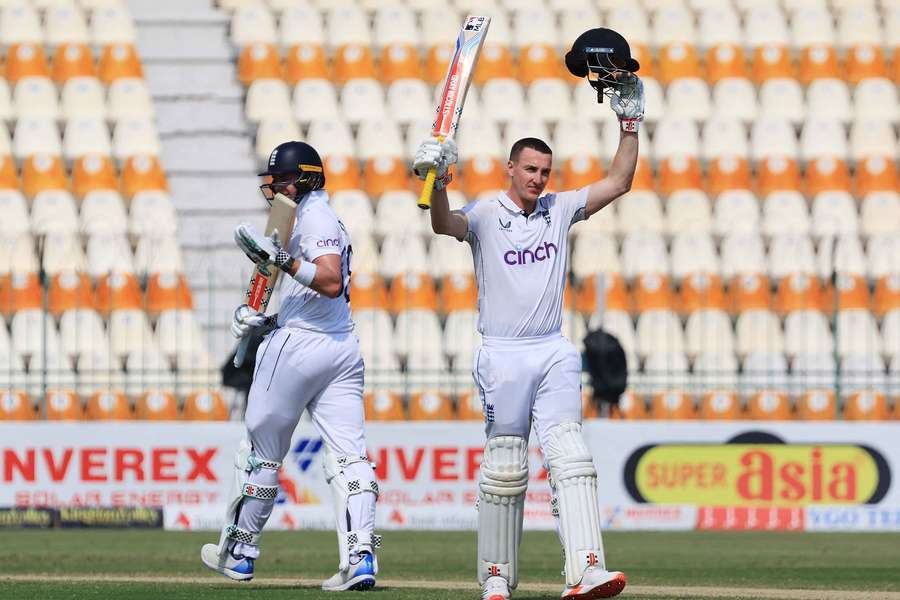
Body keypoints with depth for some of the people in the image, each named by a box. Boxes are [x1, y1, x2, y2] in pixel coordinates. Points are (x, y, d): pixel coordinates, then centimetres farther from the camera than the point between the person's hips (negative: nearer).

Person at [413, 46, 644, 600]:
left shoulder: (560, 209, 12)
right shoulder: (486, 216, -1)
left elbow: (619, 182, 12)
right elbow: (444, 224, -21)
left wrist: (630, 121, 4)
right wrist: (438, 180, -40)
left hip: (554, 353, 3)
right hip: (503, 356, -3)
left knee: (569, 455, -12)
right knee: (505, 469, 0)